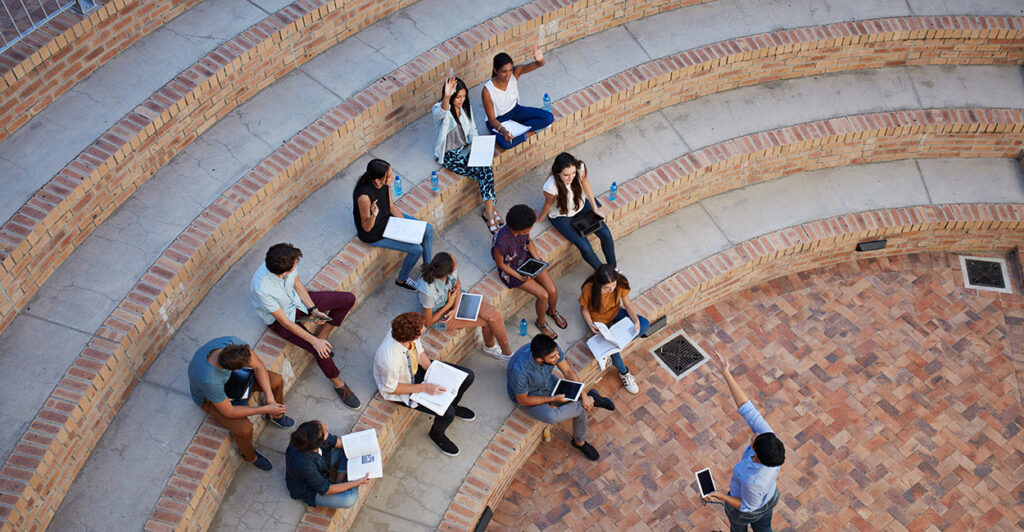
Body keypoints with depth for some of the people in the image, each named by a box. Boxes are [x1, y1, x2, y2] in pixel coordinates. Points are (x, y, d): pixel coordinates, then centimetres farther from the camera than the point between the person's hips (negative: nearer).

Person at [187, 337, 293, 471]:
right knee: (244, 428, -23)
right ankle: (249, 455, 13)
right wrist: (266, 409, -27)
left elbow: (258, 366, -19)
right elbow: (228, 412, -30)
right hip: (209, 399, -5)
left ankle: (275, 415, 30)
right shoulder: (208, 380, -46)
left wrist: (270, 397, -26)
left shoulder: (233, 342, -35)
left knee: (276, 380, -2)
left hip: (230, 378, 5)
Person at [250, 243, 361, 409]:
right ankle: (338, 384, 6)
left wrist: (313, 310, -9)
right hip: (279, 318, -6)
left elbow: (296, 283, -2)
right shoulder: (261, 288, -40)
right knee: (321, 350, -21)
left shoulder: (287, 263, -26)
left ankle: (323, 335, 13)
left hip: (295, 299, 6)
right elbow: (284, 321, -28)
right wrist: (314, 341, -26)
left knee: (348, 299, -1)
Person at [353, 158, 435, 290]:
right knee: (417, 249, -11)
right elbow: (366, 228, -25)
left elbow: (391, 207, 0)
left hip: (388, 218, 8)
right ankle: (402, 279, 18)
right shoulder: (364, 196, -38)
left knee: (428, 230, 6)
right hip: (374, 235, -7)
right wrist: (374, 215, -46)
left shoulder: (385, 184, -17)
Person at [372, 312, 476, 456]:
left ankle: (453, 405, 34)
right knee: (447, 414, -18)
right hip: (400, 387, -6)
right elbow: (391, 388, -23)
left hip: (416, 369, 7)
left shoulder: (405, 332, -24)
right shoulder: (390, 360, -42)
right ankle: (436, 435, 18)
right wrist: (424, 388, -23)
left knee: (467, 376, 3)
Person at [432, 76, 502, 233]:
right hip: (450, 155, -6)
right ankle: (490, 212, -11)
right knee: (484, 173, -23)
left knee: (487, 169, -23)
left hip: (466, 148, 6)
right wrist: (446, 97, -65)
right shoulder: (439, 109, -17)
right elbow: (441, 113, -43)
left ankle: (489, 211, -15)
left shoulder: (466, 108, 3)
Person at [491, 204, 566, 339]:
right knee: (543, 295, -13)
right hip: (511, 270, -5)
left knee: (553, 291, -4)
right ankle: (541, 323, 20)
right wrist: (520, 277, -18)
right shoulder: (501, 242, -38)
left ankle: (552, 311, 34)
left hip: (526, 259, 6)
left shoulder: (523, 228, -20)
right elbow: (500, 263, -19)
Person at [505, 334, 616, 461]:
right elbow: (523, 401, -24)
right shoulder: (519, 370, -42)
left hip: (548, 383, 5)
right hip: (528, 396, -5)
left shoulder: (552, 348, -28)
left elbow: (568, 371, -11)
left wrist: (584, 396, -19)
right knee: (551, 417, -33)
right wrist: (553, 399, -23)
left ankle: (579, 442, 21)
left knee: (582, 407, -11)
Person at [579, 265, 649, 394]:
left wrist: (636, 320, -26)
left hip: (616, 312, 4)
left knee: (645, 324, -15)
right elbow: (584, 309, -14)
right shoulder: (589, 289, -32)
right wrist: (590, 325, -30)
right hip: (598, 319, -4)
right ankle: (624, 373, 6)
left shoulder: (620, 283, -24)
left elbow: (627, 304, -10)